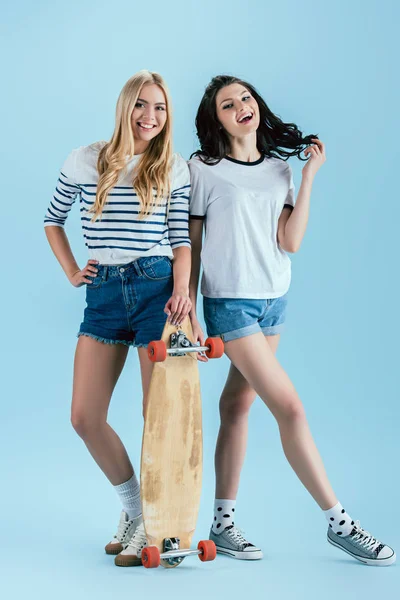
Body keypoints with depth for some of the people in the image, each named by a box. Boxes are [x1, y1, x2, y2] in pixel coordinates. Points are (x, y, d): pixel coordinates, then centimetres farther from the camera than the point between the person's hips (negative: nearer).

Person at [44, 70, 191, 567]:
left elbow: (181, 240, 1)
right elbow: (53, 219, 19)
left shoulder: (175, 169, 4)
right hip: (103, 293, 3)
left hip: (157, 288, -2)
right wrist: (71, 273, 10)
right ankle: (132, 507, 22)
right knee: (84, 418, 1)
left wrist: (181, 292, -14)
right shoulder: (84, 162, 7)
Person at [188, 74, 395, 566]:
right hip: (229, 302, -5)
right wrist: (190, 312, -4)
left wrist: (310, 175, -4)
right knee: (290, 409, -9)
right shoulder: (203, 169, -4)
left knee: (237, 405, 8)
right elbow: (191, 244, -1)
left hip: (274, 301, 5)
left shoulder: (280, 169, 8)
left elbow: (290, 242, -3)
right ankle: (338, 522, -1)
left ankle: (223, 523, 15)